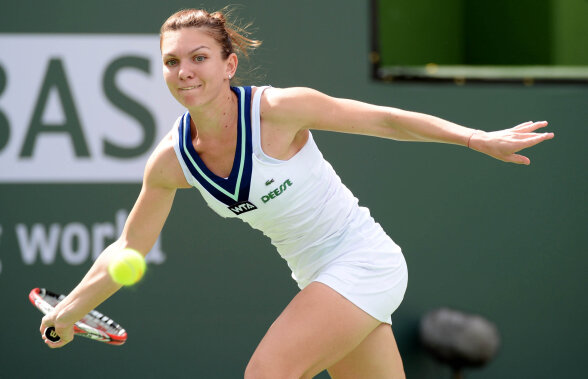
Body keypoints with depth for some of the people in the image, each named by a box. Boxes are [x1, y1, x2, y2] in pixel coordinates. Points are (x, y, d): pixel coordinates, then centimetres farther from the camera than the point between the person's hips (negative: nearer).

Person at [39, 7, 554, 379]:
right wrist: (70, 309, 5)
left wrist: (478, 139, -17)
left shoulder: (277, 109, -20)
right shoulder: (171, 161, -4)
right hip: (319, 280, 6)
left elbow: (385, 120, -11)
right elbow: (128, 249, 9)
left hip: (362, 259, -6)